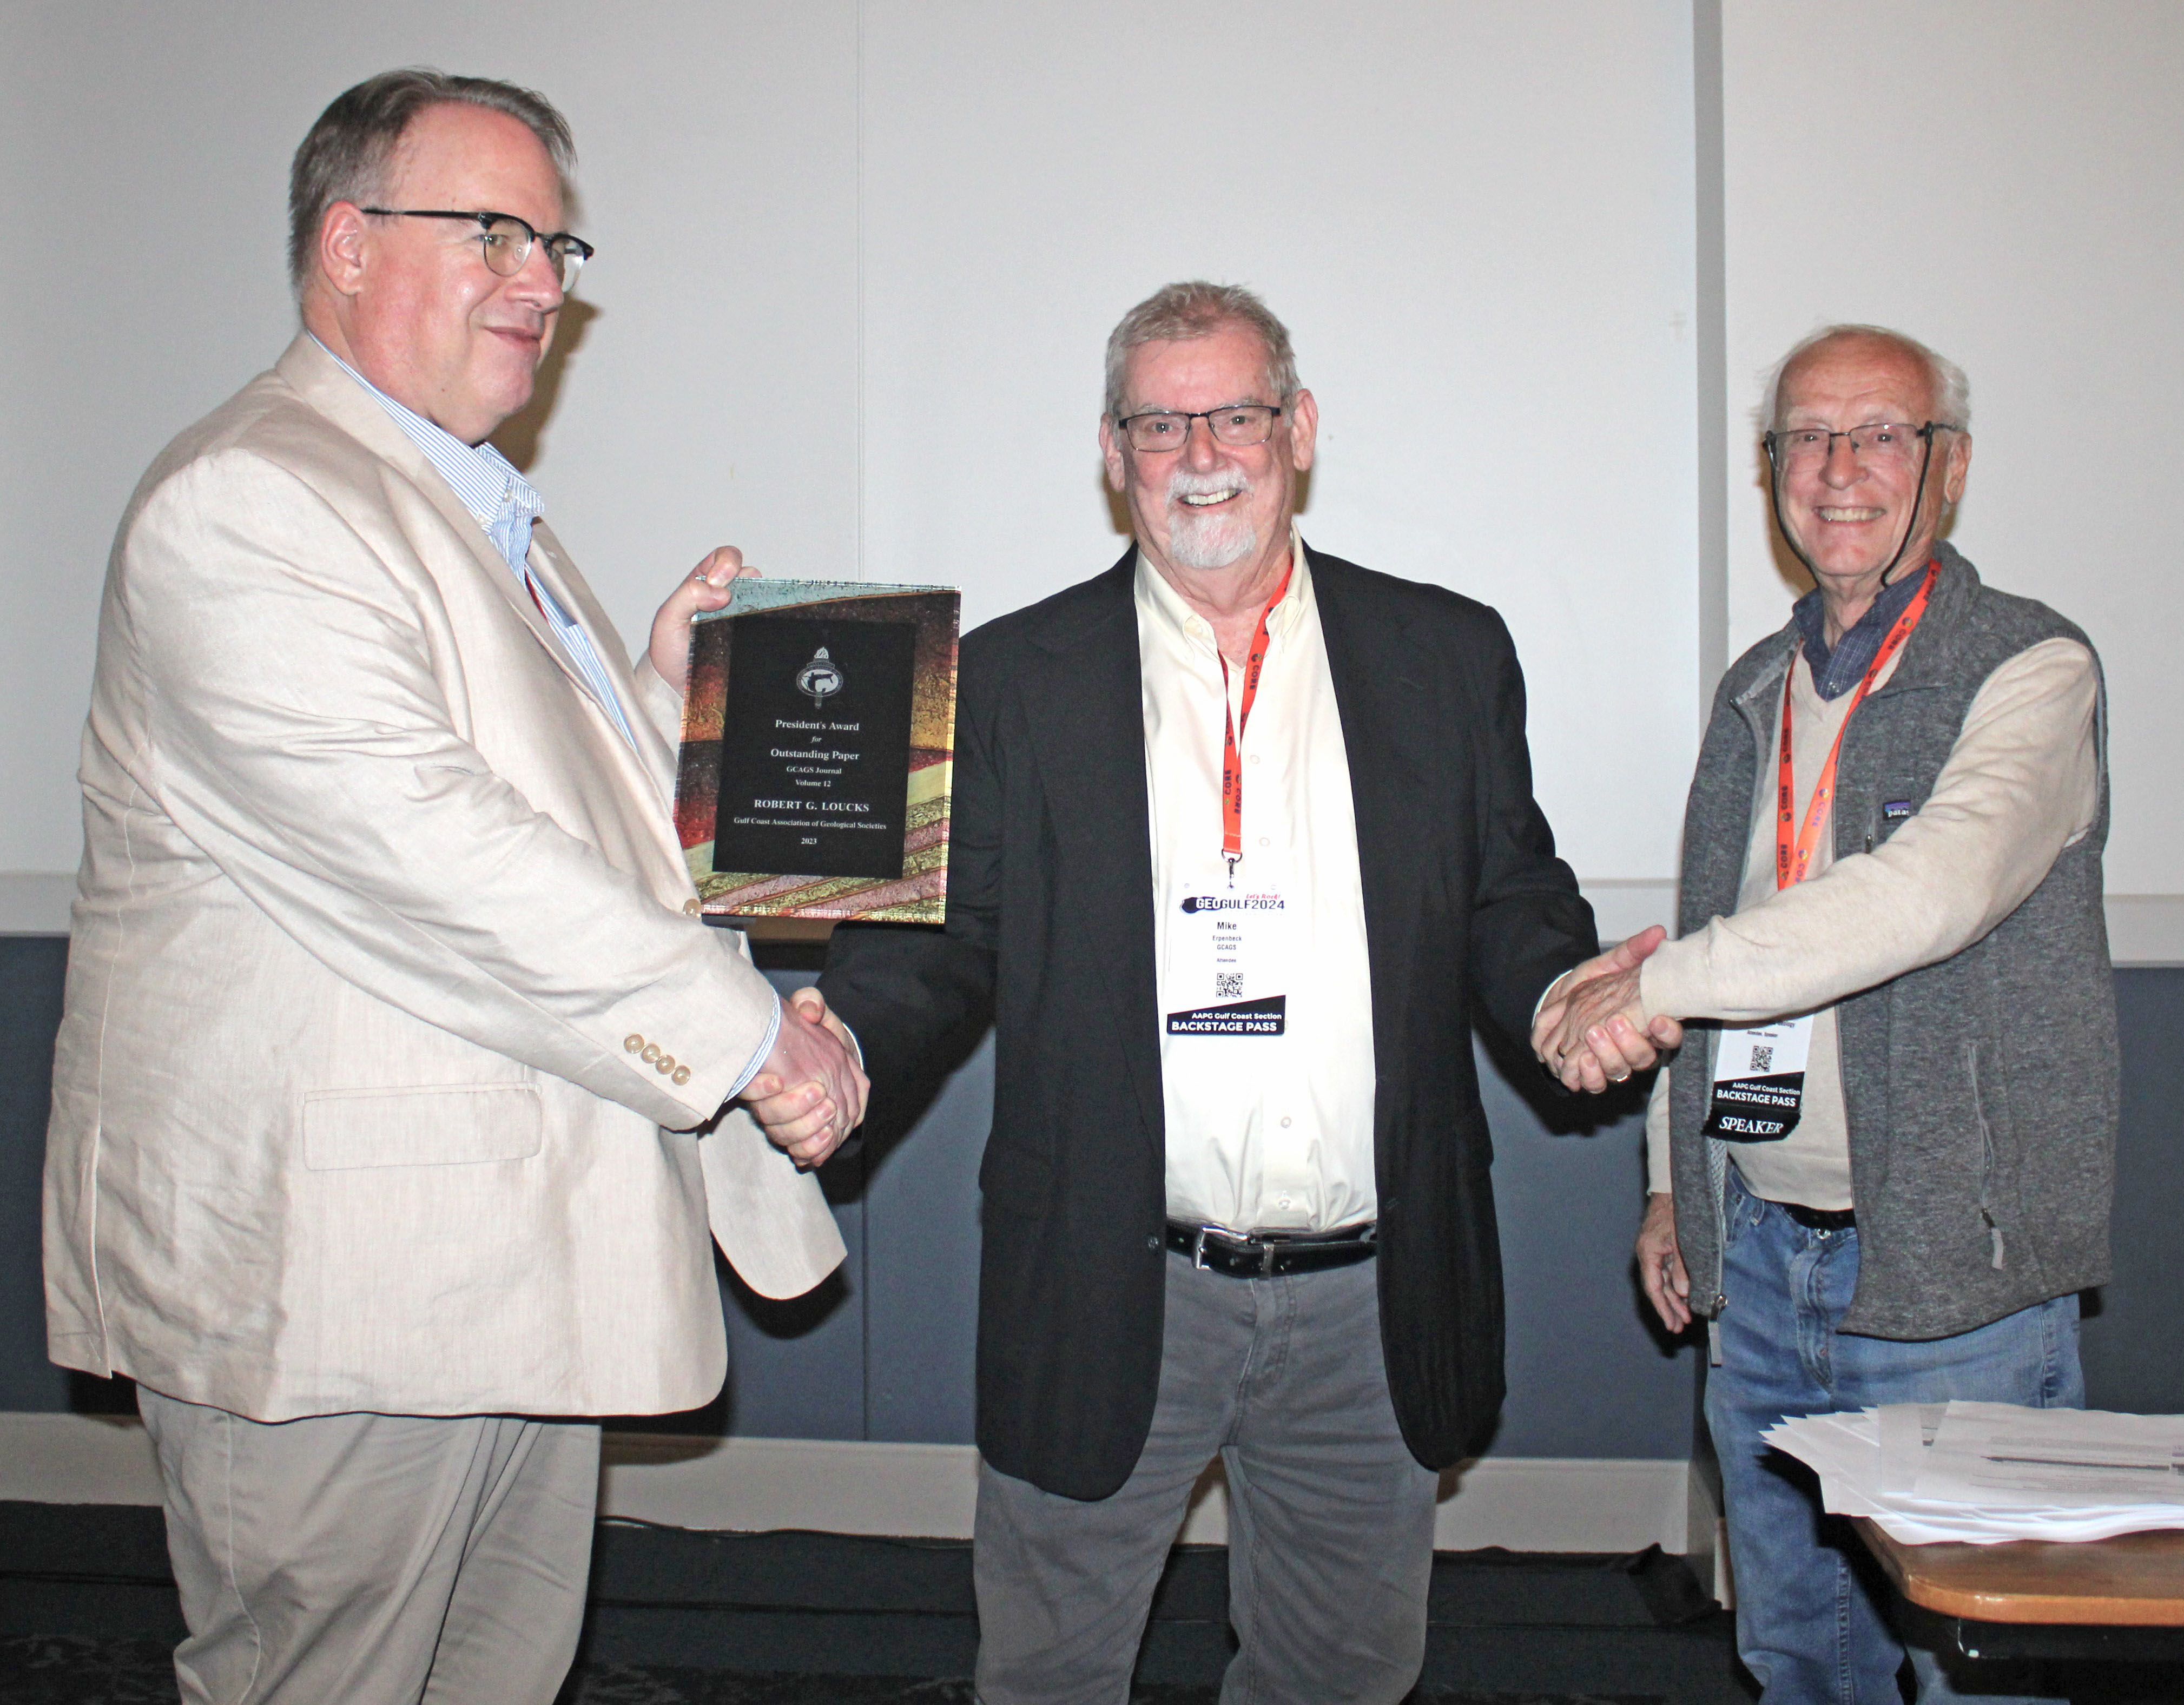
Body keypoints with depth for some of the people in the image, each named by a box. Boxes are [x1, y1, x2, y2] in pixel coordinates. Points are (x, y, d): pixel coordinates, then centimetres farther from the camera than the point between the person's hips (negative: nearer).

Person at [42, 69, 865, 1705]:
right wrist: (748, 1030, -20)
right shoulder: (246, 505, -15)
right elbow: (419, 842, -25)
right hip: (331, 1271, -9)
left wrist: (668, 675, 9)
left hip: (521, 1256, 9)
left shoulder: (487, 513, 19)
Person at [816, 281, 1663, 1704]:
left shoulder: (1449, 656, 5)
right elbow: (945, 940, 0)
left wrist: (1564, 993, -13)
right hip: (1107, 1306, -1)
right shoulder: (1011, 681, 1)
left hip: (1372, 1312, 2)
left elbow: (1511, 907, 8)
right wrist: (839, 1044, -20)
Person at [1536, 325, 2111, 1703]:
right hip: (1759, 1253, 6)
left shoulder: (2030, 670, -9)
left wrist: (1656, 984, -24)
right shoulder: (1756, 691, 12)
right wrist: (1674, 1179, 16)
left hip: (1955, 1275, -6)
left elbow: (1933, 889, -27)